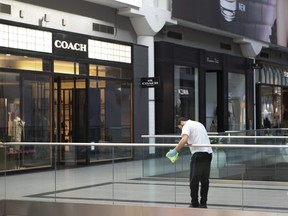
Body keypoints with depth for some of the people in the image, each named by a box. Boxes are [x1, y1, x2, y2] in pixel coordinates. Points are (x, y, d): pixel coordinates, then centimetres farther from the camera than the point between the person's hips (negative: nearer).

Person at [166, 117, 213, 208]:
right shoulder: (199, 124, 26)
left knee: (194, 180, 0)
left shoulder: (187, 126, 0)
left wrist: (175, 151, -16)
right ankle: (203, 203, 13)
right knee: (205, 180, 11)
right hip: (208, 153, 8)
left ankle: (194, 203, 3)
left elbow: (184, 139, -19)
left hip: (198, 153, -8)